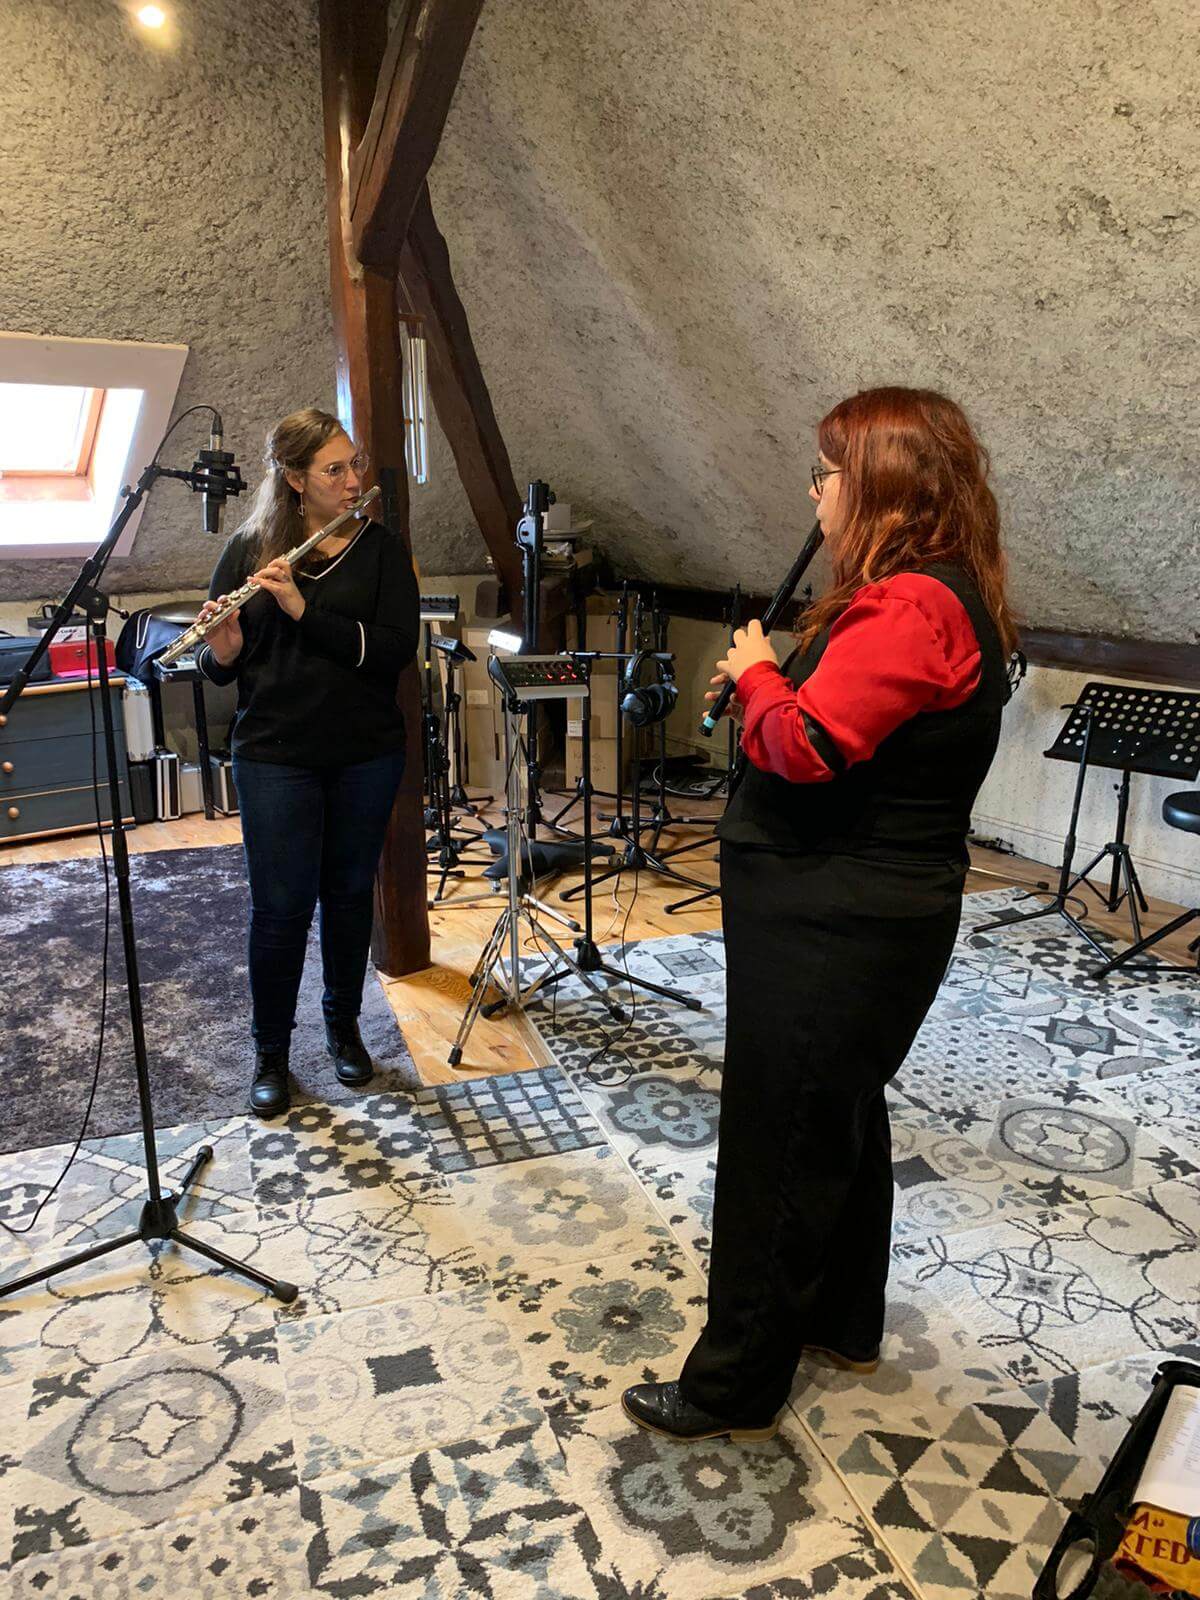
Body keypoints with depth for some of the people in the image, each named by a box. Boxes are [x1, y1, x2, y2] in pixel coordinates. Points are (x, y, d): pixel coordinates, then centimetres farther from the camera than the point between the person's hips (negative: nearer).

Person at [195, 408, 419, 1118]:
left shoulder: (382, 548, 0)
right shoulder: (249, 551, 1)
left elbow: (397, 647, -13)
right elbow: (220, 665, 4)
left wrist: (305, 610, -22)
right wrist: (222, 650, -20)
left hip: (365, 755, 1)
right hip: (276, 758, -1)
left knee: (351, 894, 12)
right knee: (282, 905, 1)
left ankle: (345, 1026, 33)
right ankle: (271, 1055, 20)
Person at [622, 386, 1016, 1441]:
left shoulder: (907, 609, -22)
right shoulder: (942, 598, 12)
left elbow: (806, 746, -30)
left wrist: (756, 672, -12)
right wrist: (771, 678, 2)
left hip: (832, 934, -11)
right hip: (860, 918, 11)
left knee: (775, 1150, 3)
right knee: (842, 1125, 23)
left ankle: (735, 1388, 21)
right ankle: (843, 1323, 42)